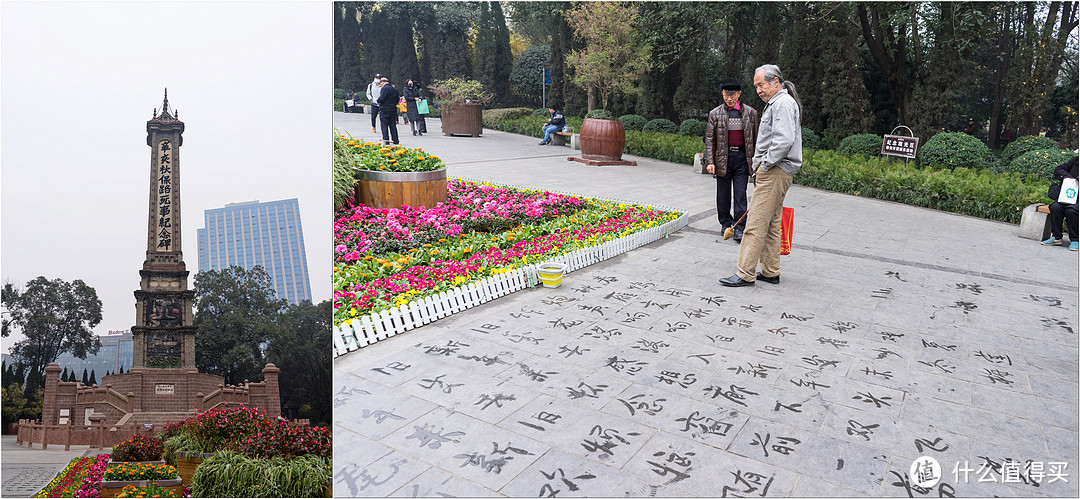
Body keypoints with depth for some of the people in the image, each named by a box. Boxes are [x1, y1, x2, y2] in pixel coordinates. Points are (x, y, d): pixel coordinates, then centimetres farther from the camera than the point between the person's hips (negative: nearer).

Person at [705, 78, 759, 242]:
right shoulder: (715, 114, 3)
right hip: (723, 157, 1)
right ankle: (725, 223, 24)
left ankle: (739, 228, -1)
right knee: (723, 194, 9)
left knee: (740, 194, -4)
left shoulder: (750, 113, 5)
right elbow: (709, 139, 3)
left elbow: (756, 137, 9)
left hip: (742, 157, -1)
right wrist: (710, 161, -6)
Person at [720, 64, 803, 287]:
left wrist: (765, 164, -17)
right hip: (771, 171, 11)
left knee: (755, 224, -11)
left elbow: (784, 140, -25)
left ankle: (746, 274, -9)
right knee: (771, 225, 13)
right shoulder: (775, 104, 22)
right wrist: (760, 164, 15)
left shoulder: (783, 103, -12)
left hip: (775, 172, -11)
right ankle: (770, 272, 19)